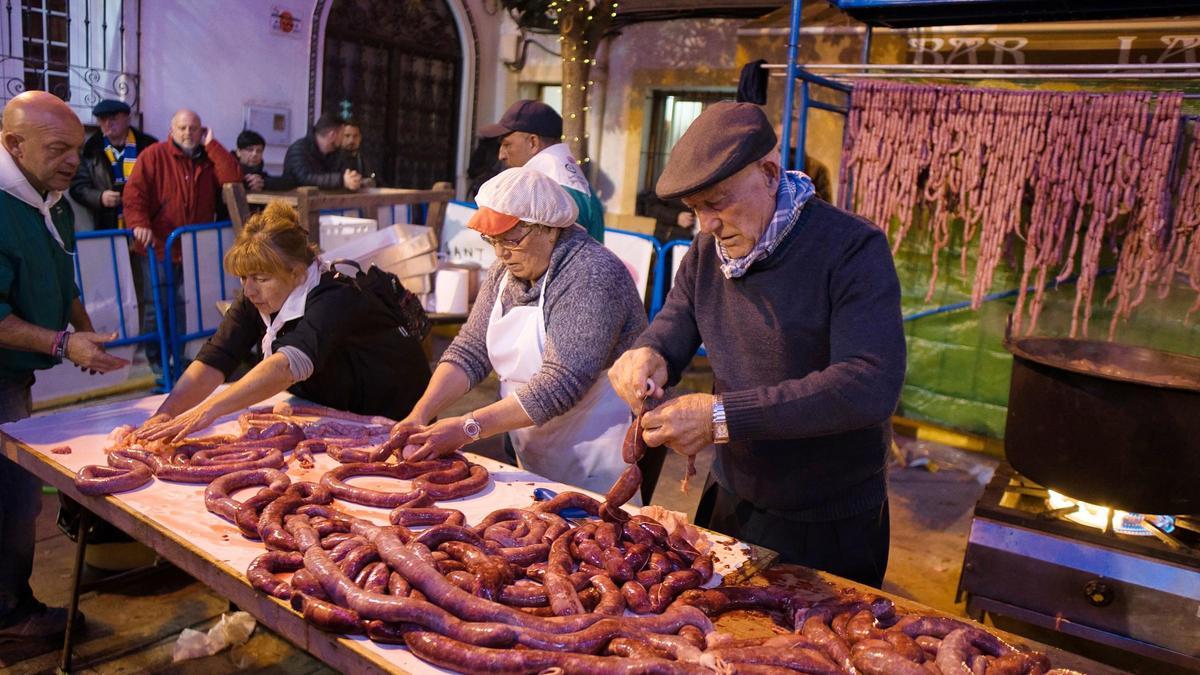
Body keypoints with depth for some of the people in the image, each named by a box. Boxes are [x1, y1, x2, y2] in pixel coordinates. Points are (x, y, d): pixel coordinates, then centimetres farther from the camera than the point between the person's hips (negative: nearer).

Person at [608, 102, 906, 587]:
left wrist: (723, 417, -35)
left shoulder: (853, 249, -21)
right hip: (731, 501, 6)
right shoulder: (707, 252, 1)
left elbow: (871, 387, -32)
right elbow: (670, 333, 4)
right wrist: (646, 356, -23)